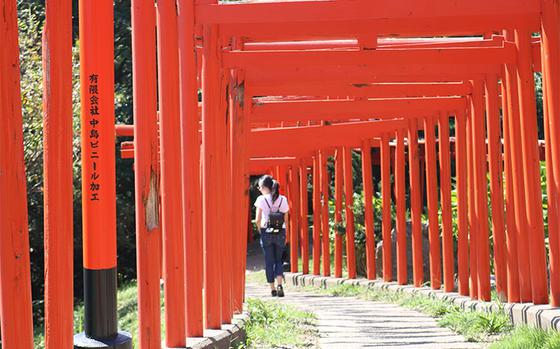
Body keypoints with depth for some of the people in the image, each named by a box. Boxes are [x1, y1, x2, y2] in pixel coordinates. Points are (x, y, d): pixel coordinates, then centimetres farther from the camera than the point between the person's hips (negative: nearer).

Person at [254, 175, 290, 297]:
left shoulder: (261, 200, -7)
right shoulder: (282, 199, 1)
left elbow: (258, 220, -11)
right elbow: (285, 220, 4)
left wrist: (261, 231, 6)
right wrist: (284, 235, 13)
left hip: (266, 233, -2)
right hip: (280, 233, 2)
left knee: (269, 261, 8)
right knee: (278, 260, 12)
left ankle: (273, 289, 11)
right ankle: (279, 284, -9)